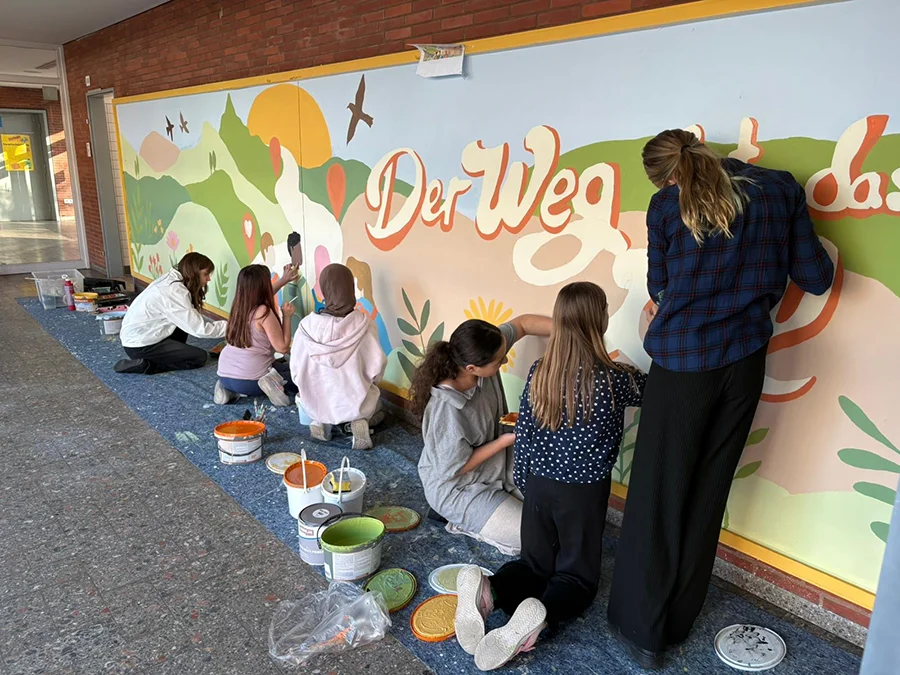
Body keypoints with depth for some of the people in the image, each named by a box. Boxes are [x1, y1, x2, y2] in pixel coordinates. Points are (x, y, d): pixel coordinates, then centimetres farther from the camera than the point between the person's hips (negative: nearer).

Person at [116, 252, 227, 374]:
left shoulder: (171, 280, 5)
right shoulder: (175, 292, -23)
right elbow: (199, 329, -26)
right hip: (139, 346, -9)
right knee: (200, 357, -6)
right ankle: (146, 364, -7)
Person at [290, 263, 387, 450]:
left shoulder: (308, 324, -14)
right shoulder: (362, 324, -18)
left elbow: (296, 369, -6)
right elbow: (377, 367, -12)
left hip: (317, 403, 2)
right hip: (356, 404, -1)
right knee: (375, 401, 34)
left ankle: (320, 422, 5)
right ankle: (359, 422, 1)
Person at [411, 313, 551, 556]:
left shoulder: (478, 356, -22)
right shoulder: (448, 409, -39)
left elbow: (523, 323, -8)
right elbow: (456, 468, -24)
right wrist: (507, 440, -23)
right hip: (459, 488, -7)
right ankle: (465, 522, 8)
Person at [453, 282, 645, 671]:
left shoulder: (539, 372, -5)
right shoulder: (612, 379, -17)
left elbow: (523, 436, 2)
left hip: (539, 485, 4)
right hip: (584, 492, -3)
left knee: (535, 564, 20)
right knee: (578, 576, 13)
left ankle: (488, 590, -11)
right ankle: (540, 615, -19)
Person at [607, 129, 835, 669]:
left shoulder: (667, 205, -3)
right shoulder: (780, 189, 3)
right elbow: (816, 279, 5)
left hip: (682, 360, -3)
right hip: (744, 361, 4)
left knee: (658, 493, 8)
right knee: (707, 493, 15)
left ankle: (642, 629, 19)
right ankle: (679, 619, 30)